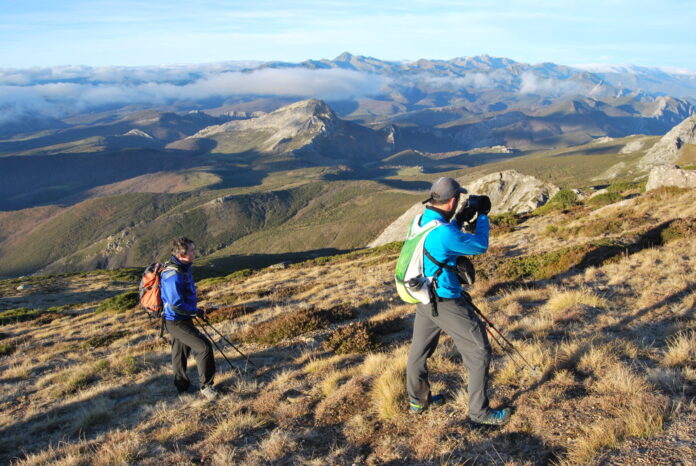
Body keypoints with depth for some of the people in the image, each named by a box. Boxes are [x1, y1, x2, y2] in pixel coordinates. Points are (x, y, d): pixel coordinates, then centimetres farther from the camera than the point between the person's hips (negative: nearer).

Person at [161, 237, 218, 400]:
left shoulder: (182, 269, 5)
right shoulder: (173, 275, -27)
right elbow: (176, 304, -28)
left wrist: (194, 310, 17)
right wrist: (195, 312, -16)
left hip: (181, 319, 10)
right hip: (177, 322, -10)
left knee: (181, 353, 21)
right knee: (204, 347, -13)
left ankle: (182, 386, 37)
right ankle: (206, 386, -1)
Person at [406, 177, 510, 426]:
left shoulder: (420, 221, 0)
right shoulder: (444, 232, -27)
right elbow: (479, 246, -12)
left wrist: (461, 218, 11)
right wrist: (482, 216, 1)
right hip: (445, 302, -9)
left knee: (419, 350, 21)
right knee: (479, 352, 5)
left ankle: (417, 400, 39)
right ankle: (479, 411, 16)